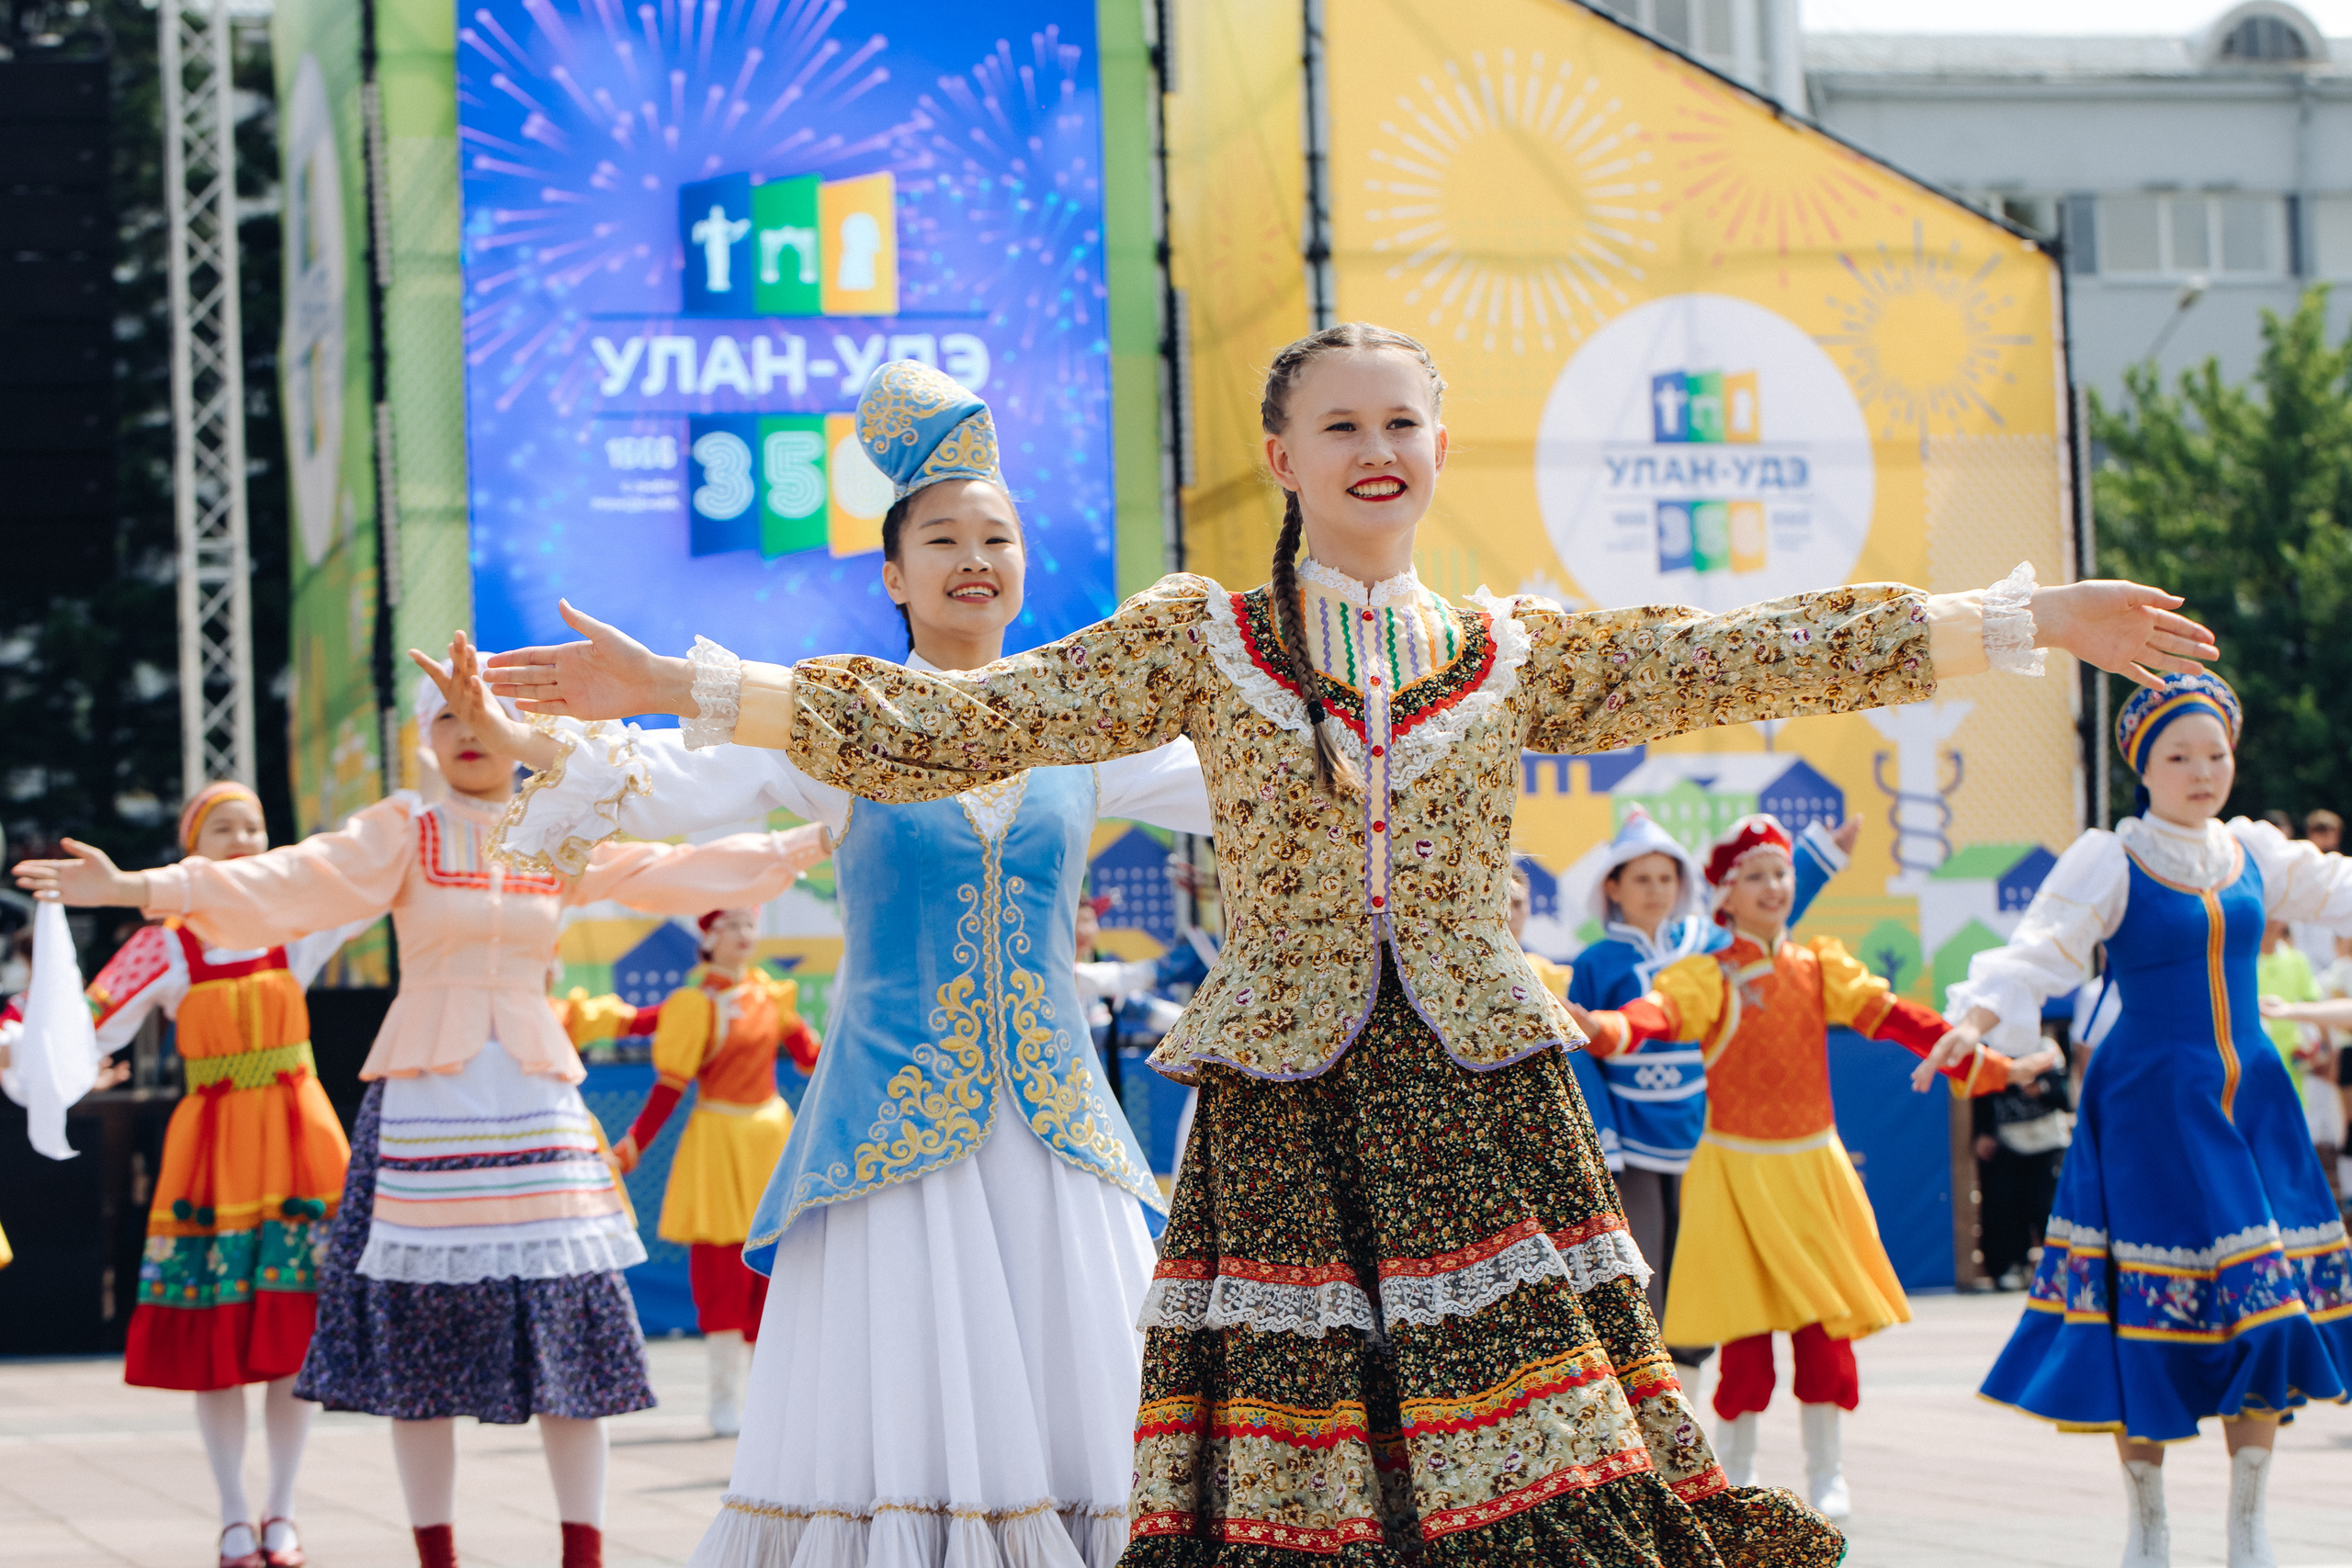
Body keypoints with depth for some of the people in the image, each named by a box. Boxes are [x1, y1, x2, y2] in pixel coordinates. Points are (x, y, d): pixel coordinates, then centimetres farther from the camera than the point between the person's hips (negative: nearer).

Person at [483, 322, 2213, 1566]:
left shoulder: (1518, 655, 12)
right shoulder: (1193, 642, 6)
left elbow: (1759, 658, 12)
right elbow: (948, 727, 1)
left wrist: (2030, 619, 10)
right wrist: (678, 686, -6)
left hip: (1485, 1103, 2)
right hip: (1283, 1113, -2)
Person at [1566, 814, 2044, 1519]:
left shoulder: (1821, 967, 8)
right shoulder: (1707, 977, -4)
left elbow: (1897, 1019, 1)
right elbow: (1655, 1014, -25)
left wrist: (1991, 1067, -8)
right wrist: (1600, 1029, -48)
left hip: (1814, 1169, 3)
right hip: (1736, 1171, -3)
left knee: (1826, 1323, 1)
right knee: (1746, 1327, -4)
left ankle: (1826, 1474, 13)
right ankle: (1736, 1475, 12)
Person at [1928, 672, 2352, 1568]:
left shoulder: (2254, 854, 10)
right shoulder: (2107, 863, -5)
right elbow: (2038, 955, -15)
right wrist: (1976, 1021, -33)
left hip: (2251, 1102, 5)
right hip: (2150, 1109, -5)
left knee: (2267, 1307, 1)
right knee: (2153, 1313, -4)